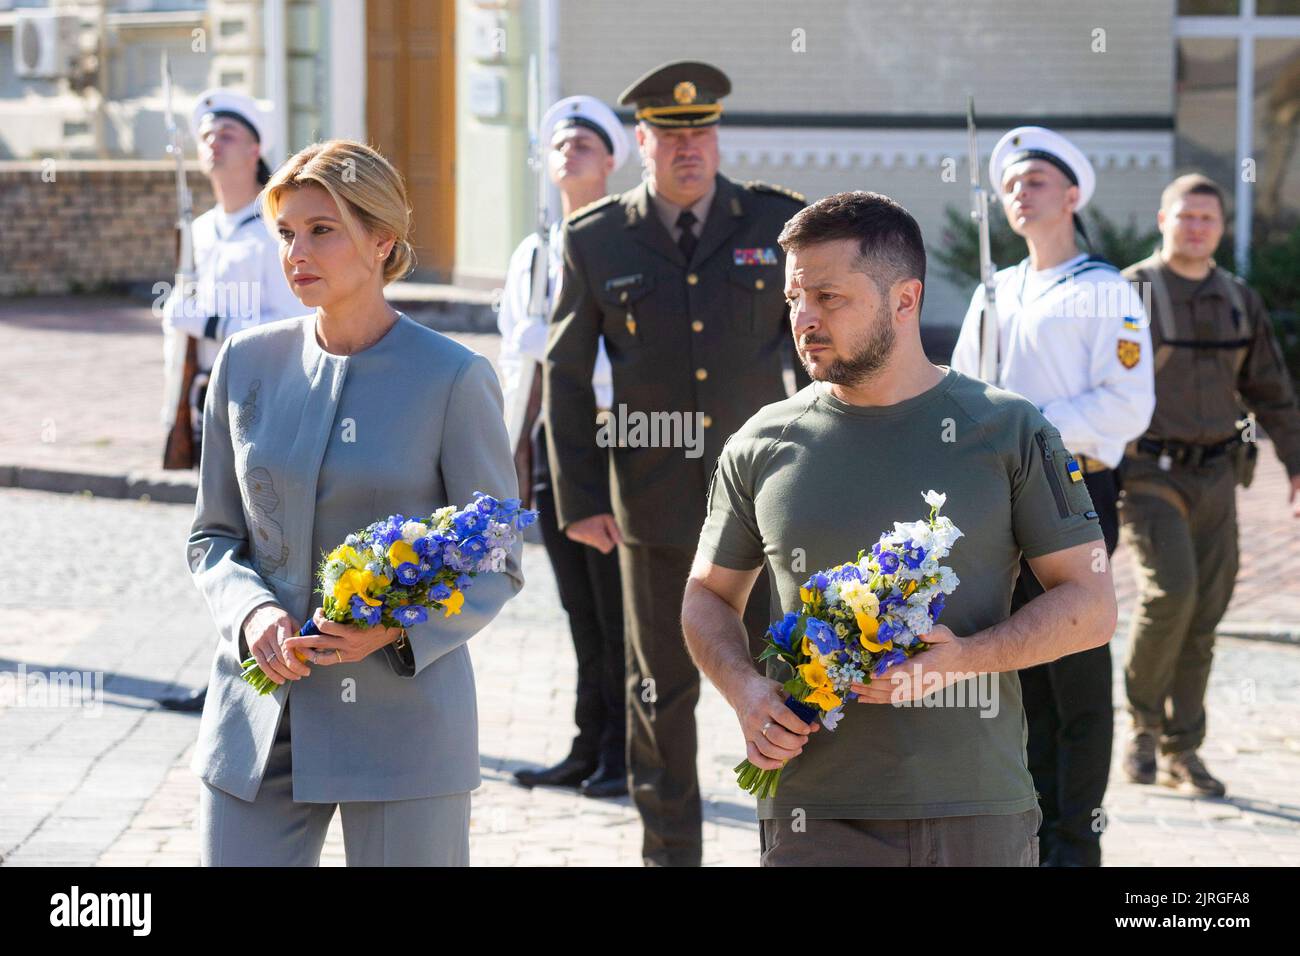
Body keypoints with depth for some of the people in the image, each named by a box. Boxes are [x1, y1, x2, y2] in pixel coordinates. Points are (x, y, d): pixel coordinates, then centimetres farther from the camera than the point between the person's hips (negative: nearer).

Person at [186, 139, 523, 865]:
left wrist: (400, 629, -19)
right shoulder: (248, 362, 6)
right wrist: (252, 613, -8)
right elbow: (214, 536, 13)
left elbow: (497, 567, -1)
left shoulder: (453, 379, -5)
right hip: (259, 721, 3)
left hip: (404, 720, -3)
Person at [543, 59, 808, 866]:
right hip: (654, 497, 0)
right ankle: (670, 849, 22)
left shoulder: (778, 223, 1)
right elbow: (566, 374, 4)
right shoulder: (596, 241, 0)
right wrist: (580, 497, -1)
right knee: (662, 689, 10)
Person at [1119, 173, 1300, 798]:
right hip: (1147, 476, -5)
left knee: (1203, 616, 4)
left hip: (1214, 477, 5)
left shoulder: (1239, 301, 9)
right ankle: (1142, 723, -2)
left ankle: (1182, 752, 13)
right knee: (1170, 589, -22)